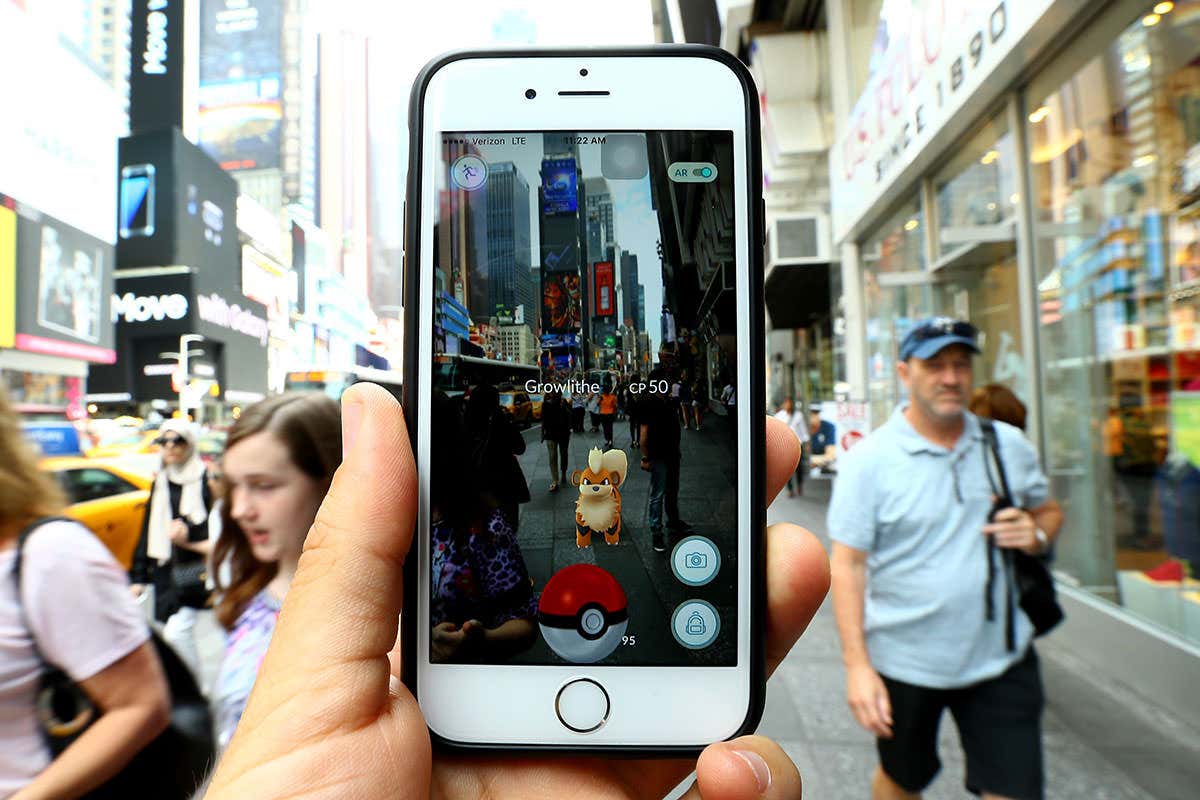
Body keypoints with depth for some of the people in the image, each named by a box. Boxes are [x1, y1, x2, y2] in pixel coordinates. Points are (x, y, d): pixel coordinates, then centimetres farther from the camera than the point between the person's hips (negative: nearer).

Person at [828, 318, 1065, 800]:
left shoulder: (1010, 445, 0)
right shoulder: (868, 460, -14)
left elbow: (1049, 511, 16)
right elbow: (848, 565, -13)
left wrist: (1037, 534, -9)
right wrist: (857, 665, -17)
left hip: (1001, 657, 3)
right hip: (904, 664, -3)